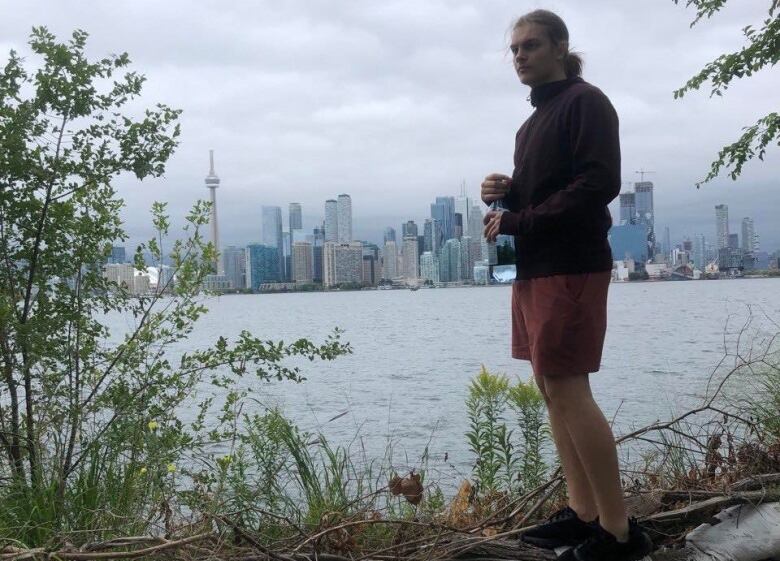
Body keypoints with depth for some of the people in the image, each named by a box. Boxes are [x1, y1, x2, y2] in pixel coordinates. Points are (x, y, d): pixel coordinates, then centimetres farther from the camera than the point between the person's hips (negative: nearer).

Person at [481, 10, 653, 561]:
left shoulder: (585, 102, -6)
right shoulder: (534, 122, 21)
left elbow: (600, 184, -17)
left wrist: (515, 222, -16)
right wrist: (505, 194, 3)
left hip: (570, 267, -10)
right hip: (535, 268, 10)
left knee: (568, 390, -11)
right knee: (552, 388, 8)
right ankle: (584, 512, 14)